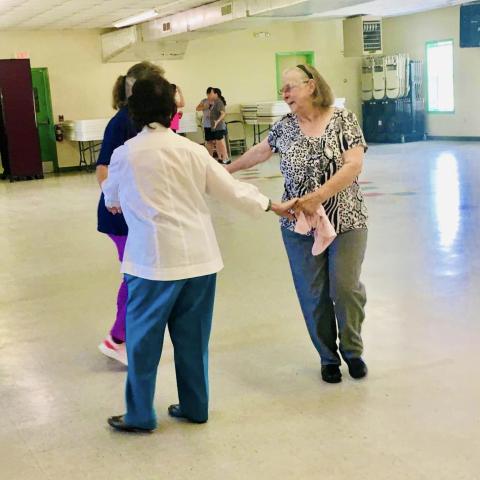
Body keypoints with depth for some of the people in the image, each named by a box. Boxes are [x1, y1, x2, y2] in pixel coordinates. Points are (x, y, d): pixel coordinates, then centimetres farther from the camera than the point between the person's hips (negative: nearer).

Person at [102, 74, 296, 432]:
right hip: (199, 256, 4)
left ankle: (141, 416, 18)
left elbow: (111, 196, 15)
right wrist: (273, 205, 21)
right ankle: (195, 407, 26)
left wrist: (116, 205, 40)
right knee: (193, 337, 14)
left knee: (144, 338, 9)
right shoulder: (192, 150, 1)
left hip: (155, 259, -3)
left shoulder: (125, 154, -4)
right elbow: (232, 189, 6)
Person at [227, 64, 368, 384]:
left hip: (346, 222, -3)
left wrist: (318, 196, -24)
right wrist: (228, 169, 31)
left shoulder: (343, 120, -6)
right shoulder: (285, 127, 4)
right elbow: (260, 152, 21)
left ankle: (352, 350, 23)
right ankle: (328, 357, 24)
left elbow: (354, 165, -16)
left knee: (346, 288, -2)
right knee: (314, 295, 6)